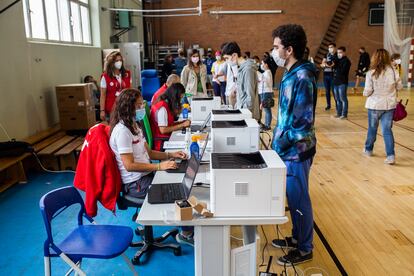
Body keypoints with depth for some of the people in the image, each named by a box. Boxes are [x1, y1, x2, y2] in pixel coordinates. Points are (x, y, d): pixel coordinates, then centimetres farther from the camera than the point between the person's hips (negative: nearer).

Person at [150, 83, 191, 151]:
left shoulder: (166, 103, 9)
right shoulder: (163, 107, -17)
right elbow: (163, 130, -19)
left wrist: (182, 122, 3)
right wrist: (182, 125, -13)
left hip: (165, 139, 9)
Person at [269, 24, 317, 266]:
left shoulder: (302, 77, -21)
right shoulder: (291, 74, 8)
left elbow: (304, 121, -25)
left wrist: (281, 143, -18)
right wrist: (279, 140, 13)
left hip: (297, 150, -9)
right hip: (289, 148, 9)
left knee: (298, 199, 6)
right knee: (293, 197, 20)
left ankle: (305, 249, 24)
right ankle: (298, 237, 38)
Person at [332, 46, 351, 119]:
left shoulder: (346, 61, -5)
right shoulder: (337, 60, 18)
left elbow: (343, 71, -16)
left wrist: (335, 67, -11)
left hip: (342, 83, -8)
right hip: (336, 82, 8)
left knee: (343, 99, -6)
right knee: (337, 99, 11)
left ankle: (344, 114, -3)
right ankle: (339, 113, 18)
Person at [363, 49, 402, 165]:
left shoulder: (371, 73, -14)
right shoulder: (394, 71, -5)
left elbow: (367, 91, -14)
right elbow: (399, 87, 5)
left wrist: (365, 93, 8)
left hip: (374, 105, -2)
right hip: (390, 105, 2)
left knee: (372, 128, 16)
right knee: (387, 130, 5)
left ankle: (368, 149, 35)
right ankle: (391, 155, -3)